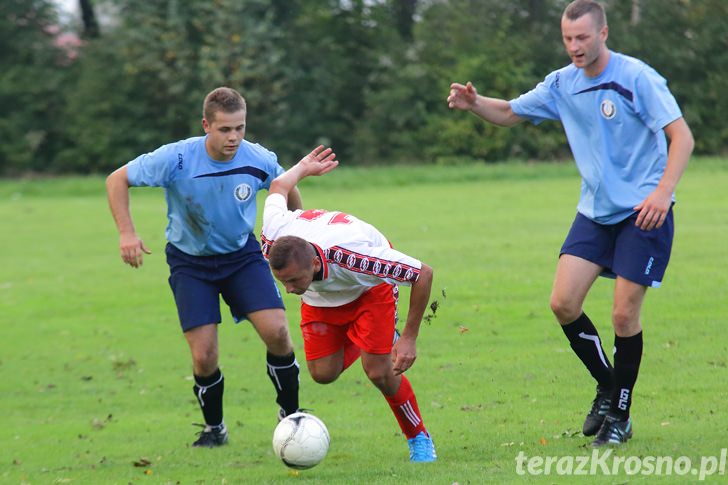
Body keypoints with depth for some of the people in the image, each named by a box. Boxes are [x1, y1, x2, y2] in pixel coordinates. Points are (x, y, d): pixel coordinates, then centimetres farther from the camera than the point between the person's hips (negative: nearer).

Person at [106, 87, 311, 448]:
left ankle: (290, 415, 5)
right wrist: (127, 234, -22)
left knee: (277, 332, -17)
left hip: (242, 254, 2)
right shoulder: (176, 159, -24)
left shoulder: (259, 161, -16)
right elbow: (117, 180, -13)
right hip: (190, 261, -1)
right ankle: (214, 428, 17)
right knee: (204, 357, -10)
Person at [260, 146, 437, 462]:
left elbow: (423, 273, -32)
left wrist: (410, 338, -28)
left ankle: (420, 440, 10)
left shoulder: (353, 255, -47)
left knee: (378, 373, -16)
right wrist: (302, 169, 11)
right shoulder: (273, 239, -36)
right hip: (321, 298, 4)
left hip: (370, 288, -4)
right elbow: (278, 187, -12)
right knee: (323, 374, -3)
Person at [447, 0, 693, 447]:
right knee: (563, 304, -5)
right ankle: (607, 386, 18)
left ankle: (620, 415, 10)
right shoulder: (562, 84, 4)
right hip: (595, 211, 6)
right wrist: (474, 104, -6)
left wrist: (663, 191, -30)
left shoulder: (636, 78, -14)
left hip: (643, 212, -6)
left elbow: (682, 136, -17)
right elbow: (510, 112, 16)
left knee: (624, 314, -7)